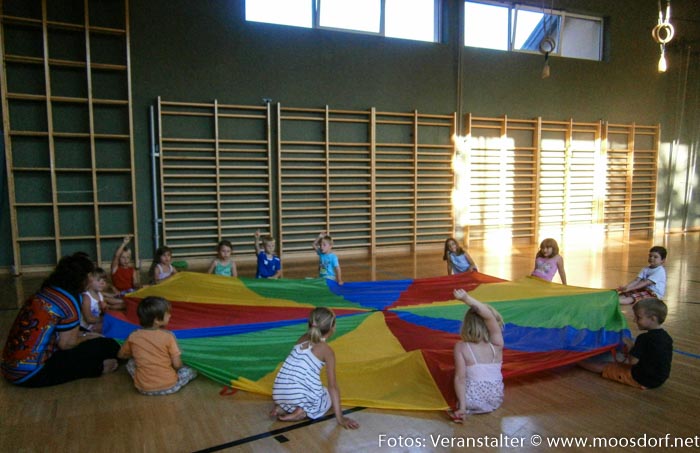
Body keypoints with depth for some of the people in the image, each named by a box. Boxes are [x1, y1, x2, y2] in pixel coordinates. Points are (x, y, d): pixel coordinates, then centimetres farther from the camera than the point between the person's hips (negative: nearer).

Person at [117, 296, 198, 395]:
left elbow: (121, 355, 12)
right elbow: (177, 365, -13)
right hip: (169, 387, -2)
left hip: (143, 388, 2)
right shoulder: (168, 336, -15)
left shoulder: (133, 336, -6)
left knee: (130, 363, 24)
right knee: (190, 371, 18)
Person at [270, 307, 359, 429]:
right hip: (303, 397, -5)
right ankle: (303, 412, -1)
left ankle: (283, 408, 11)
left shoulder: (302, 339, 14)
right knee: (329, 395, 27)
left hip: (279, 395, 5)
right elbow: (333, 386, -4)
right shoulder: (327, 350, -2)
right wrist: (340, 418, -3)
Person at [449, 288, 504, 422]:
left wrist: (462, 407, -16)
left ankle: (467, 410, 9)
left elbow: (460, 378, -17)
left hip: (472, 402, -2)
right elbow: (489, 316, -21)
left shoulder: (461, 347, -12)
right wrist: (467, 299, -29)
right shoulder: (496, 344, -12)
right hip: (496, 401, 2)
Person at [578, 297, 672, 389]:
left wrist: (630, 347, -4)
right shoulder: (666, 336, 2)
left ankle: (579, 360, 25)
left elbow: (633, 361, -21)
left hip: (642, 379, -8)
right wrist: (633, 348, 10)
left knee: (603, 366, 9)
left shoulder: (644, 338, -26)